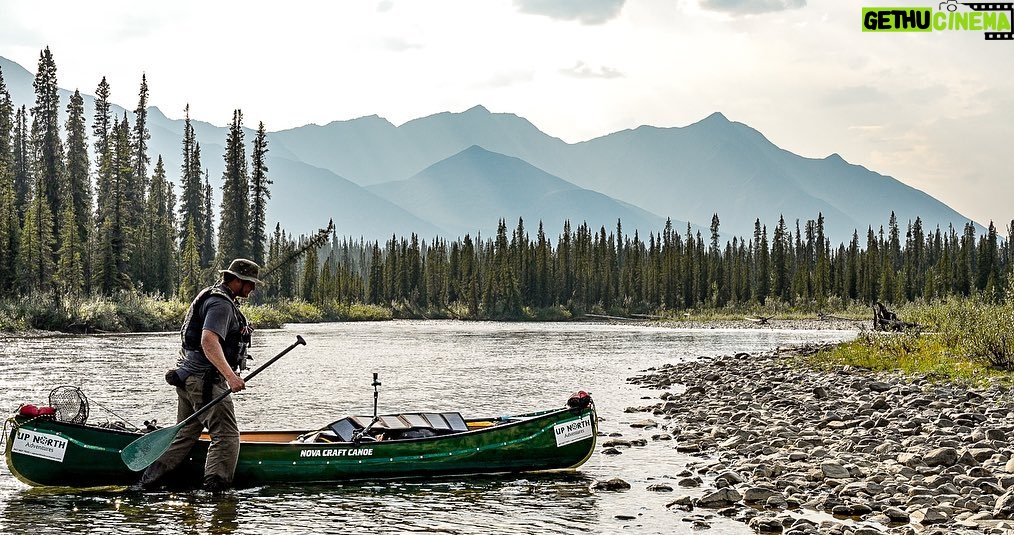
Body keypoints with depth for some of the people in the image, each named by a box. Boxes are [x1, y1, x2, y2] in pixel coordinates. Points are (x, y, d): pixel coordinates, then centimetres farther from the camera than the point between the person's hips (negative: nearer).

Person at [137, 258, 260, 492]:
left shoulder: (213, 296, 20)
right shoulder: (221, 304, -15)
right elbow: (208, 341, -29)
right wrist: (230, 376, -37)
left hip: (188, 377, 11)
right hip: (204, 380, -11)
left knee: (185, 435, 16)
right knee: (227, 436, -9)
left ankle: (145, 483, 17)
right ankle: (214, 488, -14)